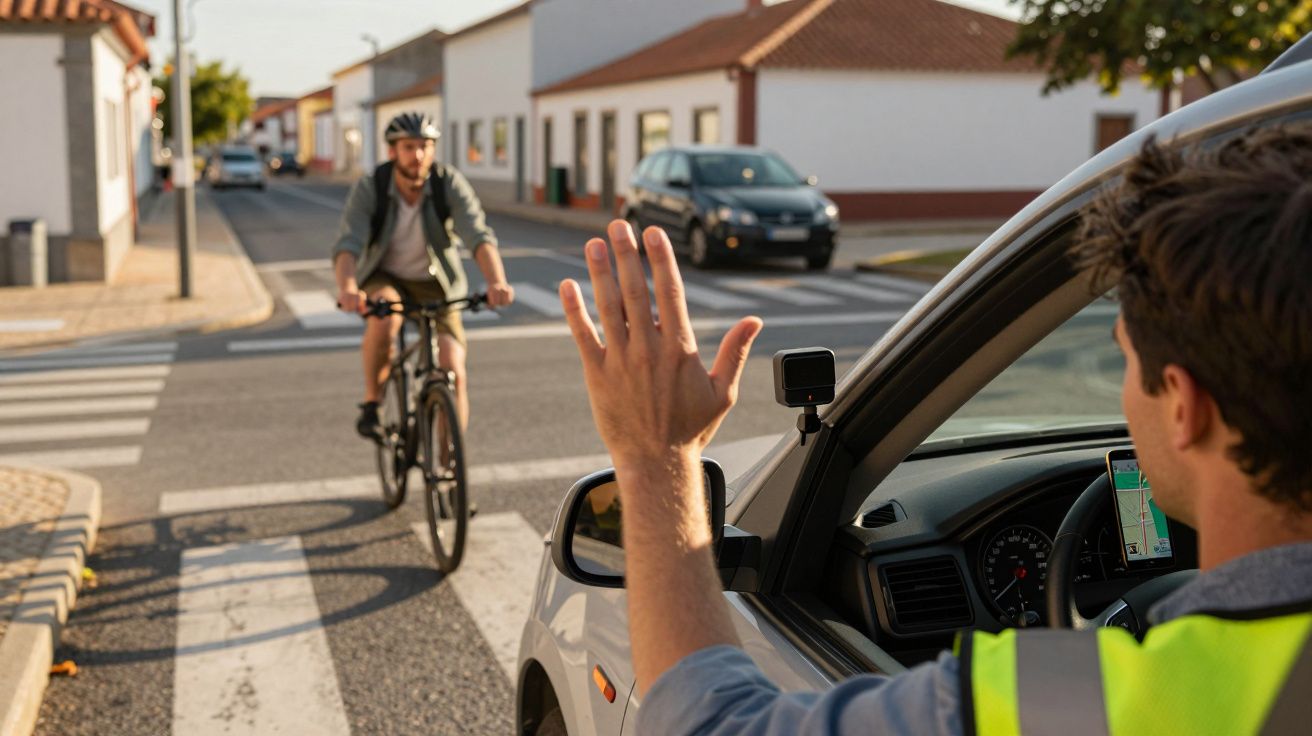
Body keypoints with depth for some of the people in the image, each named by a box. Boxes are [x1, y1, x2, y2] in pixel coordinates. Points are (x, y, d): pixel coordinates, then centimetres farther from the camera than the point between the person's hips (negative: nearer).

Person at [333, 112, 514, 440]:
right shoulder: (369, 188, -19)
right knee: (384, 317, -36)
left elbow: (480, 236, -32)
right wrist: (347, 288, -52)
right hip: (384, 278, -1)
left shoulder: (450, 184, -19)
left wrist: (496, 282, -51)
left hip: (435, 284, 1)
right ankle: (371, 404, -12)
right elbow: (347, 244, -31)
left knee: (453, 373, -13)